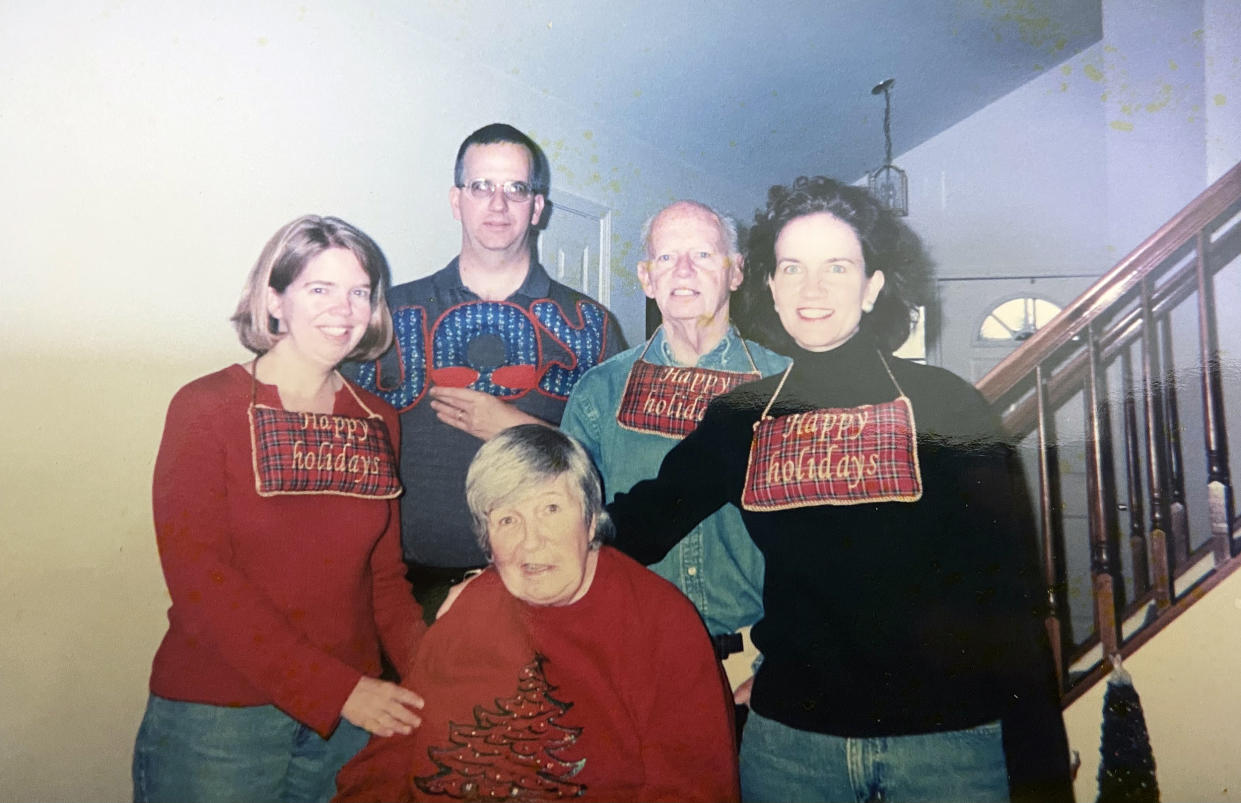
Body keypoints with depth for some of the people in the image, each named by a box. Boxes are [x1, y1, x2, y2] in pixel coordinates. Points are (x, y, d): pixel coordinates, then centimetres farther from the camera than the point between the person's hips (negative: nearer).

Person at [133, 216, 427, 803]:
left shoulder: (378, 421, 5)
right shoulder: (206, 408, -8)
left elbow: (384, 572, 8)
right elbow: (198, 578, -14)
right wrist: (334, 689, -18)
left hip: (352, 712, 4)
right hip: (216, 713, -4)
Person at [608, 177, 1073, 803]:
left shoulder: (946, 406, -6)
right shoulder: (742, 417, 2)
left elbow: (1011, 593, -6)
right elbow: (641, 522, 4)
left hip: (949, 734, -2)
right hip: (788, 735, 2)